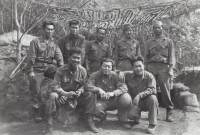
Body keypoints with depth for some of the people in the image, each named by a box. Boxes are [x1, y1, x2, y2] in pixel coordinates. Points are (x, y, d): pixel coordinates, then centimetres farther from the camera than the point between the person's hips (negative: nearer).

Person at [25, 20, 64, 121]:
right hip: (37, 68, -3)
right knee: (35, 88, -4)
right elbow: (30, 58, -9)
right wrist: (30, 72, -12)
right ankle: (37, 109, 16)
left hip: (49, 66, 3)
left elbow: (59, 57, 2)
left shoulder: (54, 42, 3)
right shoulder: (35, 42, -9)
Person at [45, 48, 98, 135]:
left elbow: (83, 85, 3)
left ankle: (90, 122, -11)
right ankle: (49, 126, -28)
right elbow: (56, 87, -14)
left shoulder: (82, 71, -3)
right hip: (62, 96, -2)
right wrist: (66, 93, -32)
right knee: (52, 96, -34)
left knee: (90, 95, -20)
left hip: (76, 97, 3)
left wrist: (80, 91, -20)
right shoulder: (61, 70, -11)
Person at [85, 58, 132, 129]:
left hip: (113, 101, 1)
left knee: (126, 98, -27)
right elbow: (87, 86, -20)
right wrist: (98, 89, -36)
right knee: (96, 109, -35)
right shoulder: (95, 75, -6)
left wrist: (113, 93, -33)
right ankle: (103, 117, 7)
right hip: (101, 101, -1)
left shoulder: (114, 75, -6)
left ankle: (122, 120, -1)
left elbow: (124, 87, -15)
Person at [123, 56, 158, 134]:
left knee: (152, 98, -36)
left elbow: (152, 89, -25)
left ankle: (152, 124, -22)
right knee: (130, 115, -27)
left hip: (147, 101, -1)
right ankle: (137, 117, 15)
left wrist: (140, 95, -38)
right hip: (136, 102, 2)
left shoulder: (149, 76, -14)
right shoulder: (128, 75, -5)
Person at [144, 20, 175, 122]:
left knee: (165, 90, -6)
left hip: (163, 67, -2)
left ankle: (169, 113, 3)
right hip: (151, 67, 2)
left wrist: (171, 69, -7)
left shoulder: (169, 42, 11)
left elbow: (172, 56, 4)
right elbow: (146, 57, 15)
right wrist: (145, 68, 5)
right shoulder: (149, 42, 16)